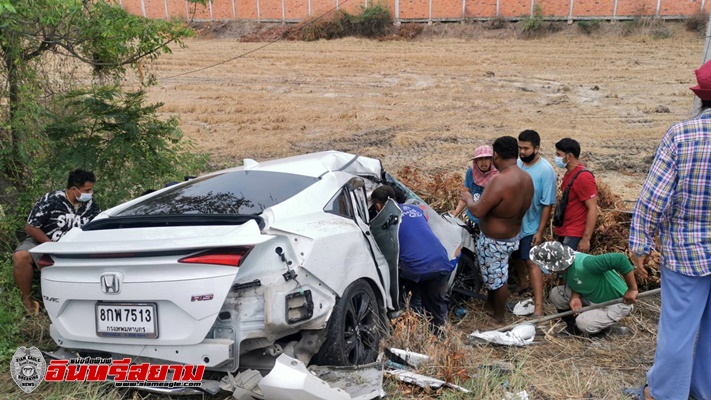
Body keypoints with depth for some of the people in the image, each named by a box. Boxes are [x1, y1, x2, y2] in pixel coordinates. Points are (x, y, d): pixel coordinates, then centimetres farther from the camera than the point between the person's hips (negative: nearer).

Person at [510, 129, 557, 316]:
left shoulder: (545, 171, -18)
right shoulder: (516, 164, -3)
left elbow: (547, 204, -16)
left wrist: (540, 231, -17)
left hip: (531, 226, -6)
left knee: (532, 261, -8)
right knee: (516, 256, 20)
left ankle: (538, 305, -7)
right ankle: (523, 283, 46)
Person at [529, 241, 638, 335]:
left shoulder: (584, 264, -38)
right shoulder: (563, 266, -11)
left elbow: (619, 259, -42)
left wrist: (632, 289, -35)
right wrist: (575, 297, -15)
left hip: (616, 302, -8)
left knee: (584, 324, -27)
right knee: (556, 294, -7)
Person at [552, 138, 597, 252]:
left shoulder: (583, 177, -18)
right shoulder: (569, 173, 10)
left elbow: (593, 210, -20)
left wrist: (586, 239, -23)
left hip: (574, 236, -9)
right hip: (564, 232, 9)